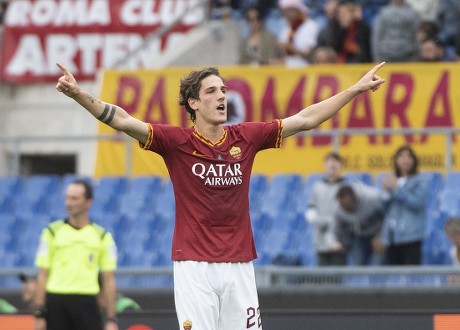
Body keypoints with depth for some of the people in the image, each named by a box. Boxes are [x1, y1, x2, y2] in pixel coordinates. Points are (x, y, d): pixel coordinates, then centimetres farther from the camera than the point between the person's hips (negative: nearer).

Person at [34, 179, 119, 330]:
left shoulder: (102, 236, 5)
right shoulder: (52, 232, 5)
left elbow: (109, 280, 5)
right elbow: (43, 275, 4)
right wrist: (39, 313, -2)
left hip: (87, 304, 0)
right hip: (56, 304, 0)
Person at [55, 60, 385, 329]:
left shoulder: (246, 137, 6)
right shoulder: (177, 141, -3)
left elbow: (305, 120, 12)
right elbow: (123, 121, -14)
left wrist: (357, 89, 13)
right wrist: (78, 94, -28)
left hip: (240, 265, 4)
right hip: (194, 267, -4)